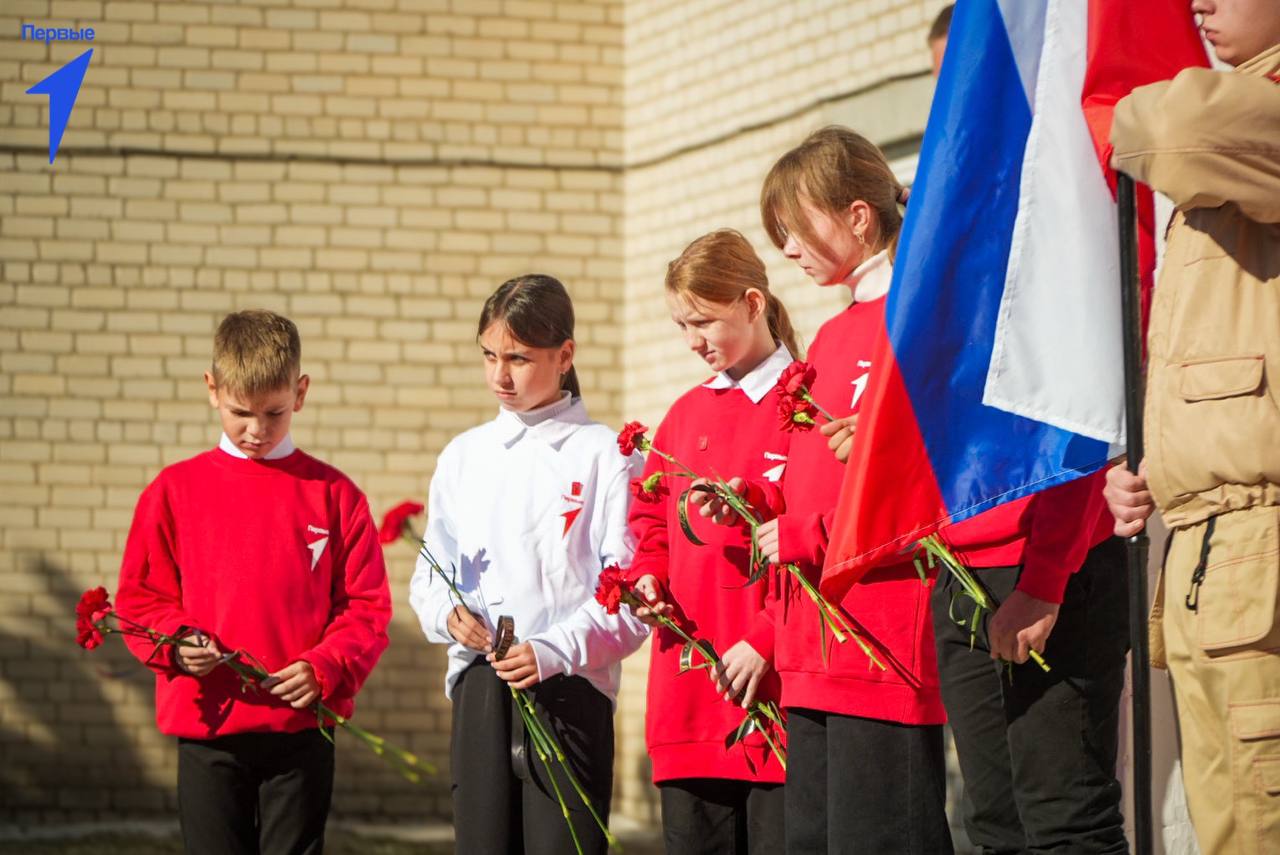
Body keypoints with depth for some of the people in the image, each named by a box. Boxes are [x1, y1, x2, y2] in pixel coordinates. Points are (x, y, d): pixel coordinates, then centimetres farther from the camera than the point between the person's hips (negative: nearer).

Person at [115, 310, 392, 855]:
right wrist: (176, 642, -13)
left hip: (301, 726, 0)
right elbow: (139, 598, 7)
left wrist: (324, 667, -14)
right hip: (205, 728, 1)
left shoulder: (333, 494, 3)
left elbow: (367, 606, 2)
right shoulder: (175, 490, 4)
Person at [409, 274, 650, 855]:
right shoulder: (464, 455, 16)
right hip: (478, 688, 4)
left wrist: (554, 649, -18)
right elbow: (430, 577, 18)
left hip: (570, 691, -4)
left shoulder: (604, 454, 1)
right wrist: (449, 615, -5)